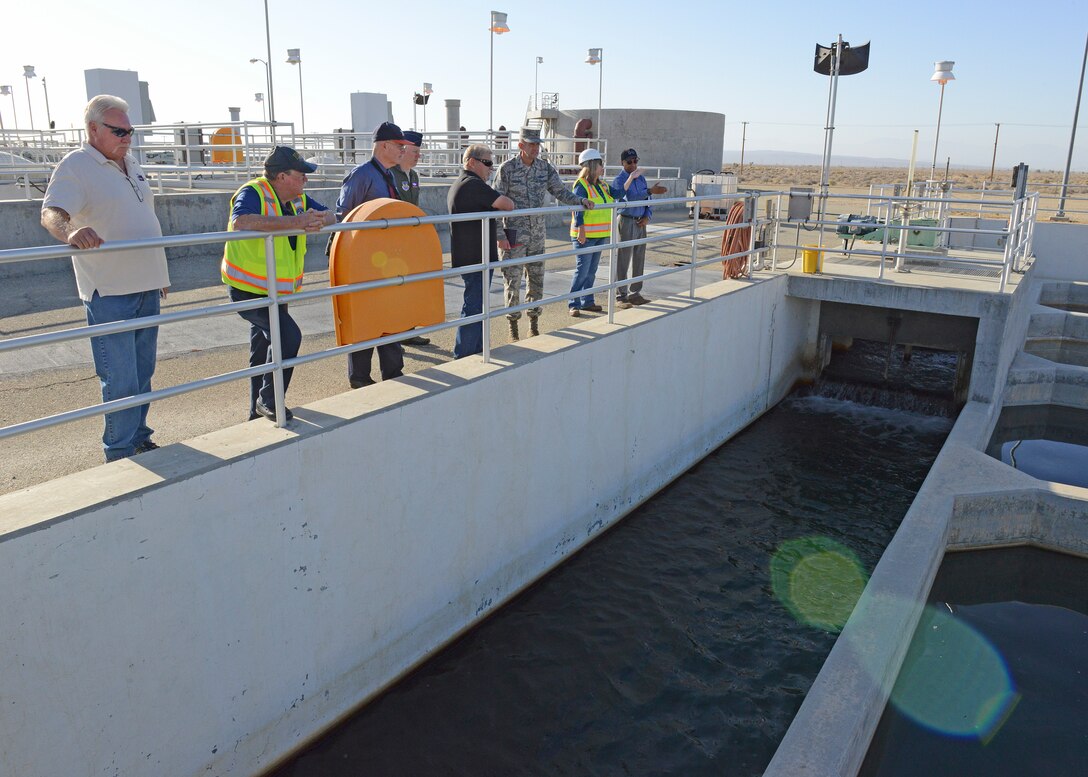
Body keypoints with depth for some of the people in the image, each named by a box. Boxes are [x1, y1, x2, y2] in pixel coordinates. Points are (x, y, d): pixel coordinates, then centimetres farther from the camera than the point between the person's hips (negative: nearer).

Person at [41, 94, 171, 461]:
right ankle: (120, 456, 6)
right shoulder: (75, 166, -9)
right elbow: (51, 213, -23)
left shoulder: (130, 164, 15)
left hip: (146, 286, 8)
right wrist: (69, 232, -46)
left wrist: (160, 274, 24)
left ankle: (140, 440, 28)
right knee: (120, 382, -5)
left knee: (142, 374, 15)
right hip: (110, 292, -7)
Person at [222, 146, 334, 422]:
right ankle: (269, 401, -6)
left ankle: (258, 411, 33)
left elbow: (330, 215, 5)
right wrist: (295, 221, -43)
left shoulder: (298, 198, 4)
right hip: (248, 290, -9)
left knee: (263, 352, 18)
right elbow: (240, 221, -40)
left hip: (277, 291, 9)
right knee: (288, 335, -23)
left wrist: (319, 220, -21)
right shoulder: (253, 193, -20)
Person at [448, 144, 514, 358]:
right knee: (474, 306, -6)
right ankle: (463, 356, -3)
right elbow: (508, 205, -18)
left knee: (477, 304, 19)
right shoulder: (474, 185, -16)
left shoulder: (457, 186, 18)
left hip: (466, 256, 11)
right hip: (476, 257, -11)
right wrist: (507, 202, 4)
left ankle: (477, 350, 29)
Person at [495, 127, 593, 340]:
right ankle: (513, 325, 10)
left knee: (536, 278, 9)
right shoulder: (507, 168, -8)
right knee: (513, 279, -2)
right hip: (514, 233, -4)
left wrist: (581, 200, -9)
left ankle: (533, 324, 20)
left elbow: (560, 192, 10)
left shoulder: (545, 168, 5)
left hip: (537, 234, 5)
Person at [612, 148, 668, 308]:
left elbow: (647, 200, 16)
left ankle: (635, 293, 19)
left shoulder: (641, 178, 13)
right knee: (623, 261, -4)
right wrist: (649, 191, -28)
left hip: (640, 223, 7)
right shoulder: (619, 180, -9)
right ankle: (620, 296, 1)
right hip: (626, 221, -7)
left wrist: (647, 216, -2)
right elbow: (628, 198, -25)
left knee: (639, 260, 10)